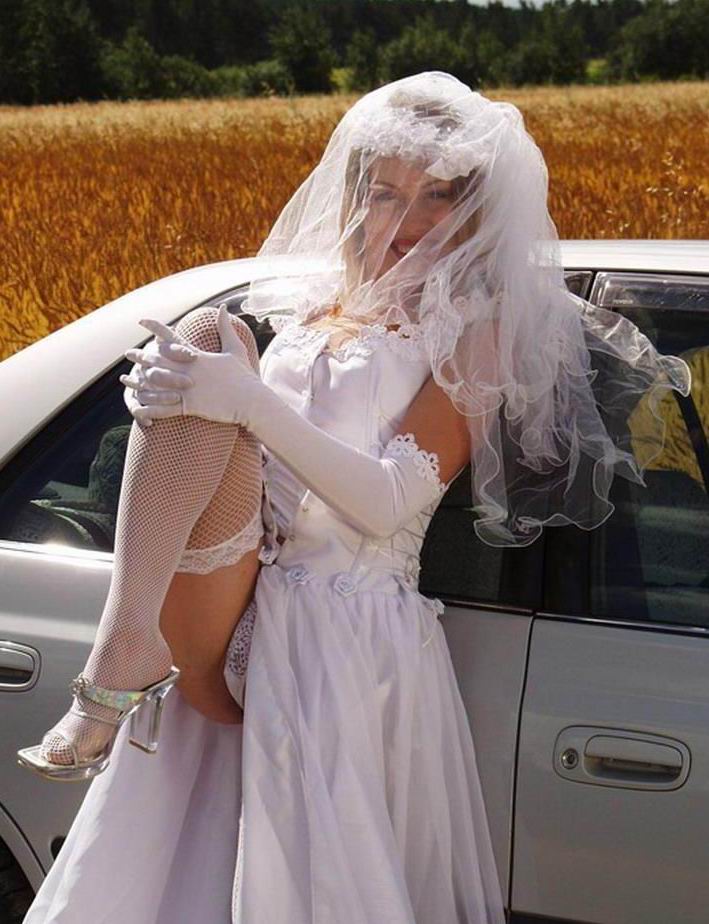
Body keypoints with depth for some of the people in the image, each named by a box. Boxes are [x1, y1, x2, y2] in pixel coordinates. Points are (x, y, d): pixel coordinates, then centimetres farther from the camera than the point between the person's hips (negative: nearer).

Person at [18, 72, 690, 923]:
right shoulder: (316, 306, 26)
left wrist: (252, 403, -22)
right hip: (213, 615, 4)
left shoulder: (476, 329, 5)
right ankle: (125, 641, -31)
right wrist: (179, 392, 2)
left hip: (335, 633, -3)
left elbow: (390, 502, -12)